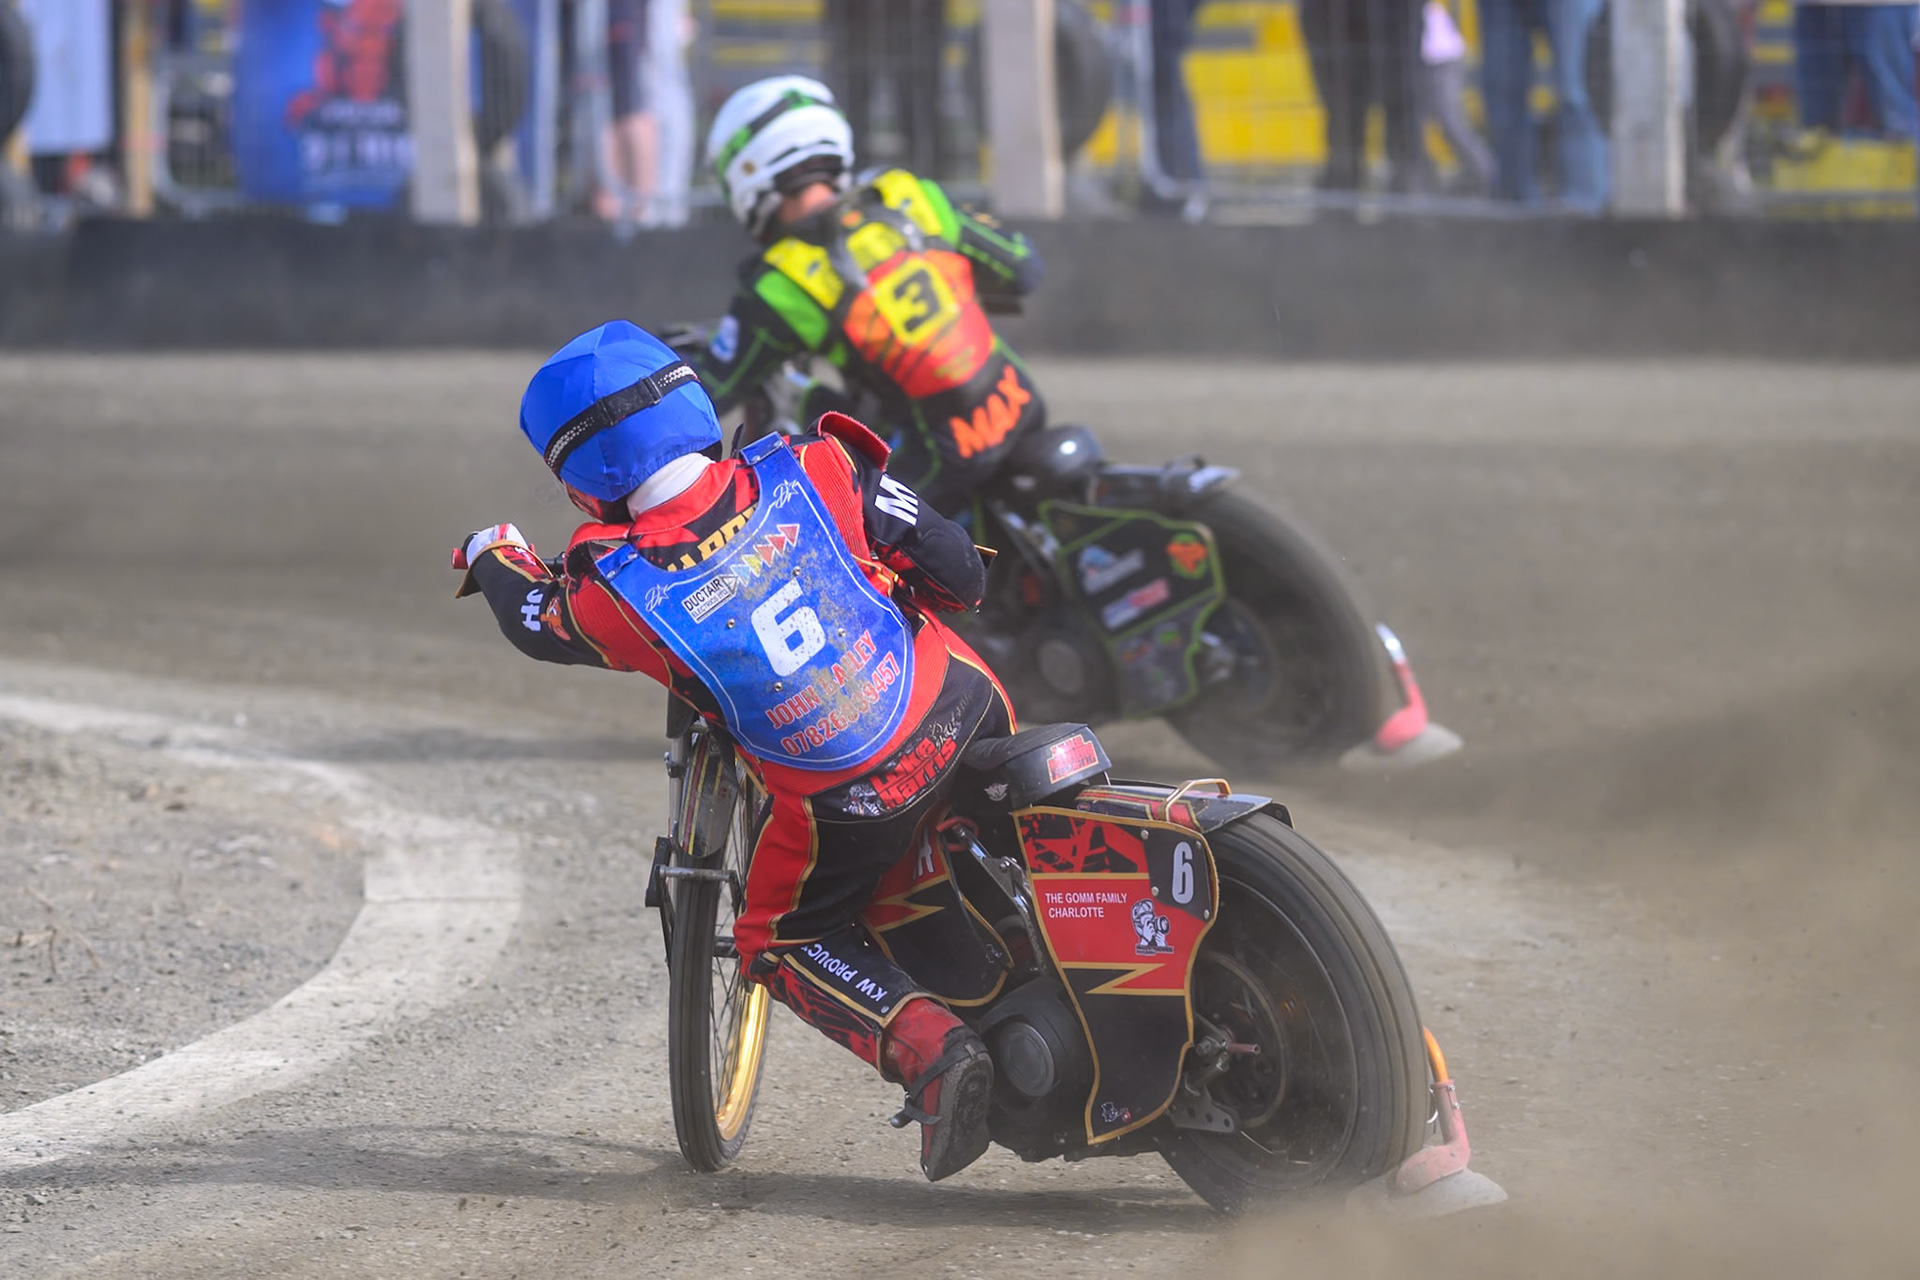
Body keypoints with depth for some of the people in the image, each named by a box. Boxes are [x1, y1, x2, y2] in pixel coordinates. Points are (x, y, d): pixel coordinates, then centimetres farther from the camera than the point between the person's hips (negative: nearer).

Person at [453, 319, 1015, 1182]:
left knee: (782, 943, 20)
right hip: (965, 713, 3)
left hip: (848, 805, -3)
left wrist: (494, 557, 29)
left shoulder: (619, 593, -19)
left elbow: (538, 622, 6)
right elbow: (956, 568, -8)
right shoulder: (814, 471, -16)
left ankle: (930, 1049, -2)